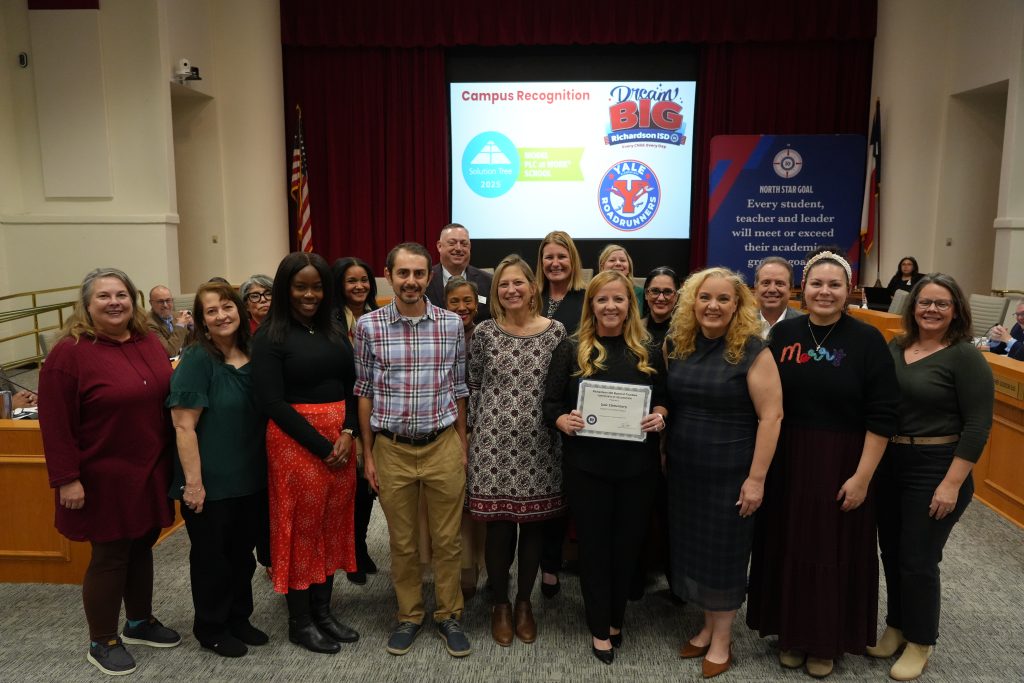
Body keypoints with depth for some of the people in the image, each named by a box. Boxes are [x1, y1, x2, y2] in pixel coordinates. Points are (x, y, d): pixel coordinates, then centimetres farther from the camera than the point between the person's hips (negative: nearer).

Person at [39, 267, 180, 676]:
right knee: (110, 556, 5)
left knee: (142, 546, 18)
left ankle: (140, 621, 37)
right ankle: (102, 642, 24)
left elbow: (166, 397, 14)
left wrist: (172, 458, 14)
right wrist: (66, 478, -16)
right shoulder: (70, 352, -14)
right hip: (105, 478, -6)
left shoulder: (149, 343, 5)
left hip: (150, 472, 6)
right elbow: (55, 423, -15)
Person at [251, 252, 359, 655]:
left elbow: (352, 384, 9)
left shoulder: (334, 329, 10)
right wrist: (321, 446, -14)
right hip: (296, 441, -5)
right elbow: (271, 401, -13)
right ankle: (299, 622, 21)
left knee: (332, 526, 12)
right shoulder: (271, 336, -7)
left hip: (340, 440, 5)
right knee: (301, 528, 5)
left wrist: (347, 432, -8)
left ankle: (323, 611, 28)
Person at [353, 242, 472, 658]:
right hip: (392, 449, 0)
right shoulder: (368, 326, -4)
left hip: (443, 446, 1)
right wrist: (368, 454, 1)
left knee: (447, 540, 11)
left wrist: (463, 446, 6)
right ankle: (408, 617, 32)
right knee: (402, 542, 14)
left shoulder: (452, 324, -2)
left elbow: (459, 389, 5)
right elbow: (364, 393, 2)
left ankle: (449, 616, 29)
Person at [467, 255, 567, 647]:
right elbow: (473, 386, 7)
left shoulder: (555, 332, 2)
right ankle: (500, 604, 26)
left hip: (539, 445, 1)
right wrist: (473, 433, 4)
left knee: (534, 523, 9)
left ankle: (524, 602, 30)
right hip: (494, 444, -1)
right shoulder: (484, 333, 1)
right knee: (499, 525, 3)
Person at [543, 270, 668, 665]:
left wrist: (660, 416, -10)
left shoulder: (649, 351, 6)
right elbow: (550, 402, -2)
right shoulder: (571, 349, 0)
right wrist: (562, 420, -22)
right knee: (594, 545, 8)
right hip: (587, 465, -2)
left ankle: (615, 620, 34)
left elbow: (664, 399, 11)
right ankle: (600, 629, 25)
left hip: (637, 465, 2)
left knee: (628, 543, 13)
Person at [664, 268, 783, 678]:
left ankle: (722, 641, 26)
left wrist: (756, 478, -17)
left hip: (730, 472, -5)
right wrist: (662, 455, 9)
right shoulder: (677, 344, 2)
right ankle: (708, 627, 34)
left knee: (723, 553, 8)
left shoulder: (752, 351, -14)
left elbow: (770, 416, -15)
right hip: (683, 469, 5)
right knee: (691, 548, 14)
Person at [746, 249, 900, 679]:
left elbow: (882, 416, -9)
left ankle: (827, 641, 30)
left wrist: (862, 476, -13)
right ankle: (792, 632, 32)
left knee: (834, 551, 10)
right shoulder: (784, 333, 0)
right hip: (786, 462, 3)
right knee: (789, 548, 12)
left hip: (842, 465, -2)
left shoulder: (867, 340, -8)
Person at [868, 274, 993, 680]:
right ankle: (896, 625, 34)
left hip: (934, 469, -5)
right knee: (891, 552, 15)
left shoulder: (965, 357, -10)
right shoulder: (894, 348, 6)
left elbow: (978, 425, -13)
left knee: (918, 560, 4)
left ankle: (920, 642, 25)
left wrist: (952, 483, -17)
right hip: (887, 463, 5)